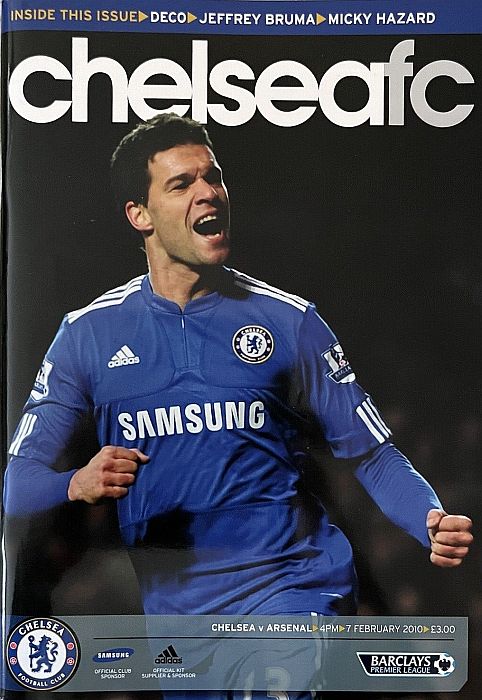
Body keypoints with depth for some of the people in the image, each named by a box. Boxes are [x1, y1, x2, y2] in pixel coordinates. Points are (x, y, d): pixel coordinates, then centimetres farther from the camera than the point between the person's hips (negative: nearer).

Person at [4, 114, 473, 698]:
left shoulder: (289, 320, 0)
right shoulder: (88, 333, 1)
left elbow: (372, 453, 0)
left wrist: (433, 521, -20)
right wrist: (78, 484, -22)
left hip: (294, 586, -2)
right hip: (171, 602, 2)